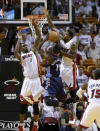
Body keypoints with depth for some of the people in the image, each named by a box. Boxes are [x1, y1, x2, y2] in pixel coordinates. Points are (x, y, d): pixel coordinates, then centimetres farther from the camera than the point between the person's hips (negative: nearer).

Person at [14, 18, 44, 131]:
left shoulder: (33, 51, 14)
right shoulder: (21, 56, 8)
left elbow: (39, 37, 7)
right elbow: (15, 53, -17)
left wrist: (34, 24, -1)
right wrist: (19, 39, -8)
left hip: (36, 80, 1)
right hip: (27, 80, -1)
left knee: (35, 104, 6)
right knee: (23, 104, 0)